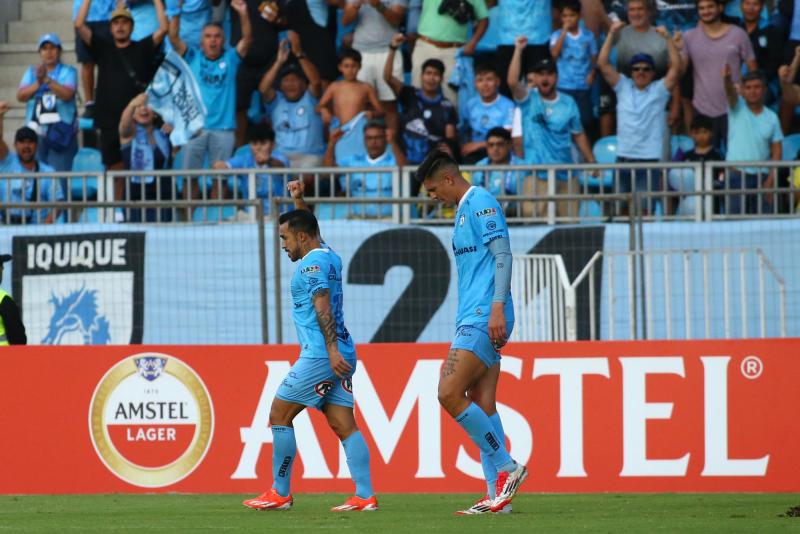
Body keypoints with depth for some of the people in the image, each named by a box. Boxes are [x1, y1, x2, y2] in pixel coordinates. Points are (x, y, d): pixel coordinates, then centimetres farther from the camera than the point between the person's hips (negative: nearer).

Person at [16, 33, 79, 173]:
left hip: (60, 134, -3)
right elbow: (20, 96, 2)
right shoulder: (31, 72, 13)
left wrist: (47, 80, -23)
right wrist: (38, 83, -14)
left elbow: (67, 94, -13)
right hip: (36, 134, 3)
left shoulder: (68, 72, 4)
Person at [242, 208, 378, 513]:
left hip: (320, 355, -9)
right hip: (339, 357, 9)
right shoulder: (329, 256, 17)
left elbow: (323, 308, -21)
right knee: (344, 425, 3)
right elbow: (308, 227, 39)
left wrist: (332, 350, -28)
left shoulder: (312, 264, -10)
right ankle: (365, 496, -5)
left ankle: (280, 494, 3)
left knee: (279, 415, 0)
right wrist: (299, 199, 39)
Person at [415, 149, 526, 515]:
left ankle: (507, 468, -9)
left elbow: (503, 255, -16)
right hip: (475, 320, 10)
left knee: (449, 394, -15)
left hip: (484, 319, -10)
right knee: (482, 406, 4)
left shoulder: (480, 202, -7)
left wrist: (497, 308, -23)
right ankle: (497, 494, 1)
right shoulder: (466, 209, 23)